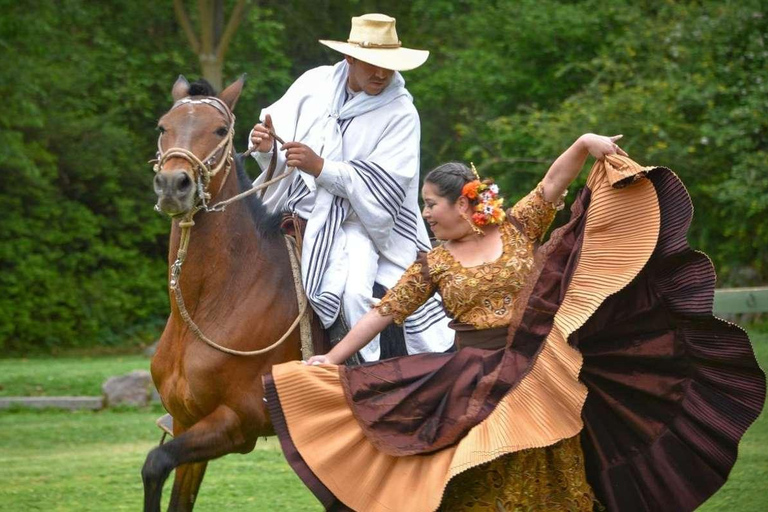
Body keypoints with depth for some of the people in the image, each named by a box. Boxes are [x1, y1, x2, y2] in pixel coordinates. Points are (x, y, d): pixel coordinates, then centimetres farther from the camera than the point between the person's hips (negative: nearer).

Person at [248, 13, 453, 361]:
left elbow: (383, 185, -18)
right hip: (295, 208, 4)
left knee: (354, 293, -27)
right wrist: (265, 147, -17)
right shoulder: (314, 83, 1)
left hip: (353, 222, -4)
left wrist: (321, 167, -28)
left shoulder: (401, 114, -9)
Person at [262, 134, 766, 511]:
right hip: (476, 387, 1)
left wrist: (585, 144, -26)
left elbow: (552, 184, -10)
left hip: (541, 378, -1)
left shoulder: (518, 228, 1)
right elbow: (384, 312, 5)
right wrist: (333, 359, 3)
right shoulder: (433, 264, 5)